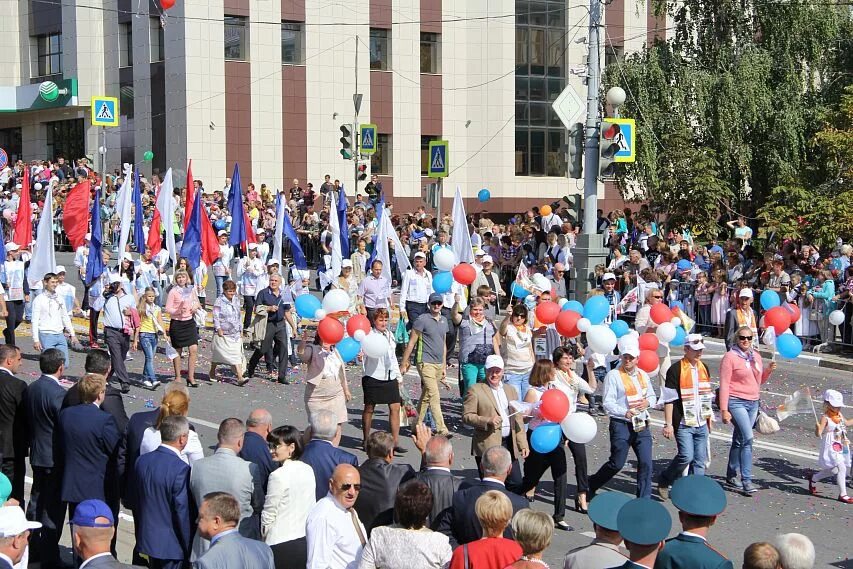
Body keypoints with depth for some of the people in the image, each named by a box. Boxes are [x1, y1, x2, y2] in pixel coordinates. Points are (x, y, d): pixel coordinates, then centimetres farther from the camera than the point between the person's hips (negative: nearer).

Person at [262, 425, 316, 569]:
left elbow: (268, 514, -7)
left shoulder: (278, 476, -15)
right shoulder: (308, 470, 3)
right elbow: (312, 507, 9)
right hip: (307, 540, 6)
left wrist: (264, 536, 9)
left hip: (282, 543, -6)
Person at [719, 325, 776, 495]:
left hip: (753, 403, 7)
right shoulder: (730, 357, -8)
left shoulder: (756, 356, 12)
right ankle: (746, 480, -17)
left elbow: (759, 381, 20)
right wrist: (724, 410, -15)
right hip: (736, 402, -7)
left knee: (739, 440, 13)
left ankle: (731, 476, 24)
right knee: (747, 438, -18)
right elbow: (724, 384, -10)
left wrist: (768, 370, 0)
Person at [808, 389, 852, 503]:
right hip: (831, 448, -9)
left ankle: (814, 479, 43)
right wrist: (818, 428, -47)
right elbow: (818, 434, -27)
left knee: (833, 470, 19)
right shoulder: (825, 418, -18)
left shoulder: (839, 415, 6)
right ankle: (842, 494, -10)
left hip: (841, 447, 9)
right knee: (841, 468, -16)